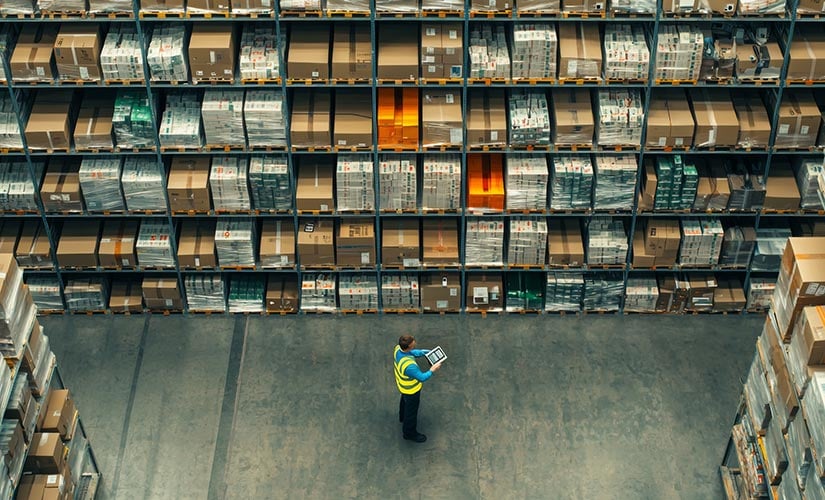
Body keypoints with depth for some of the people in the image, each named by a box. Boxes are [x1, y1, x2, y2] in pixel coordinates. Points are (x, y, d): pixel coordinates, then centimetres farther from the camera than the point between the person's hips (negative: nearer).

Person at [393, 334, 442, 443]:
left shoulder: (398, 349, -24)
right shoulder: (409, 366, -48)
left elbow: (413, 352, -2)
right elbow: (422, 377, -33)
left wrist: (425, 352, -12)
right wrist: (432, 370, -20)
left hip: (402, 384, 8)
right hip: (411, 389, -8)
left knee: (405, 400, 37)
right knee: (411, 411, 19)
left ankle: (403, 417, 66)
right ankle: (410, 433, 43)